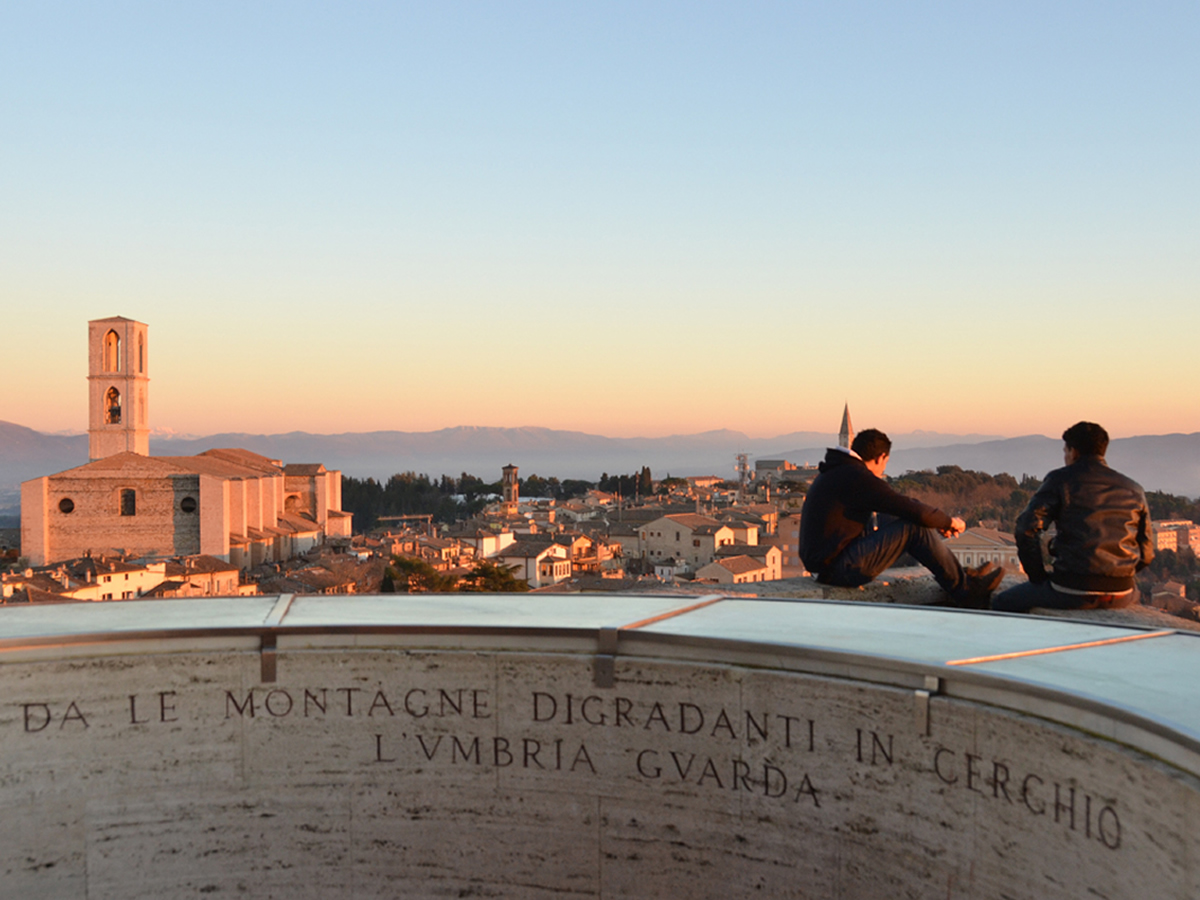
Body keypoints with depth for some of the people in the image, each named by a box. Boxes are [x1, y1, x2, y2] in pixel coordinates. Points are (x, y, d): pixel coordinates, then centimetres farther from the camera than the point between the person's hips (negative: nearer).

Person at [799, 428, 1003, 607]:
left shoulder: (833, 473, 17)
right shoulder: (858, 477, -15)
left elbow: (900, 505, 24)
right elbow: (916, 512, -15)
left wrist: (939, 522, 24)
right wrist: (949, 521, 4)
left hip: (823, 564, 10)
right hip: (842, 569, -10)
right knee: (913, 527, -9)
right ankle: (965, 591, 3)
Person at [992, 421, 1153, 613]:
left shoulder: (1060, 479, 1)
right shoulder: (1133, 489, 13)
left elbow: (1027, 529, -10)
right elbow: (1146, 552, 11)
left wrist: (1038, 577, 2)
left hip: (1072, 590, -4)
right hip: (1120, 594, 5)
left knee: (1002, 603, 17)